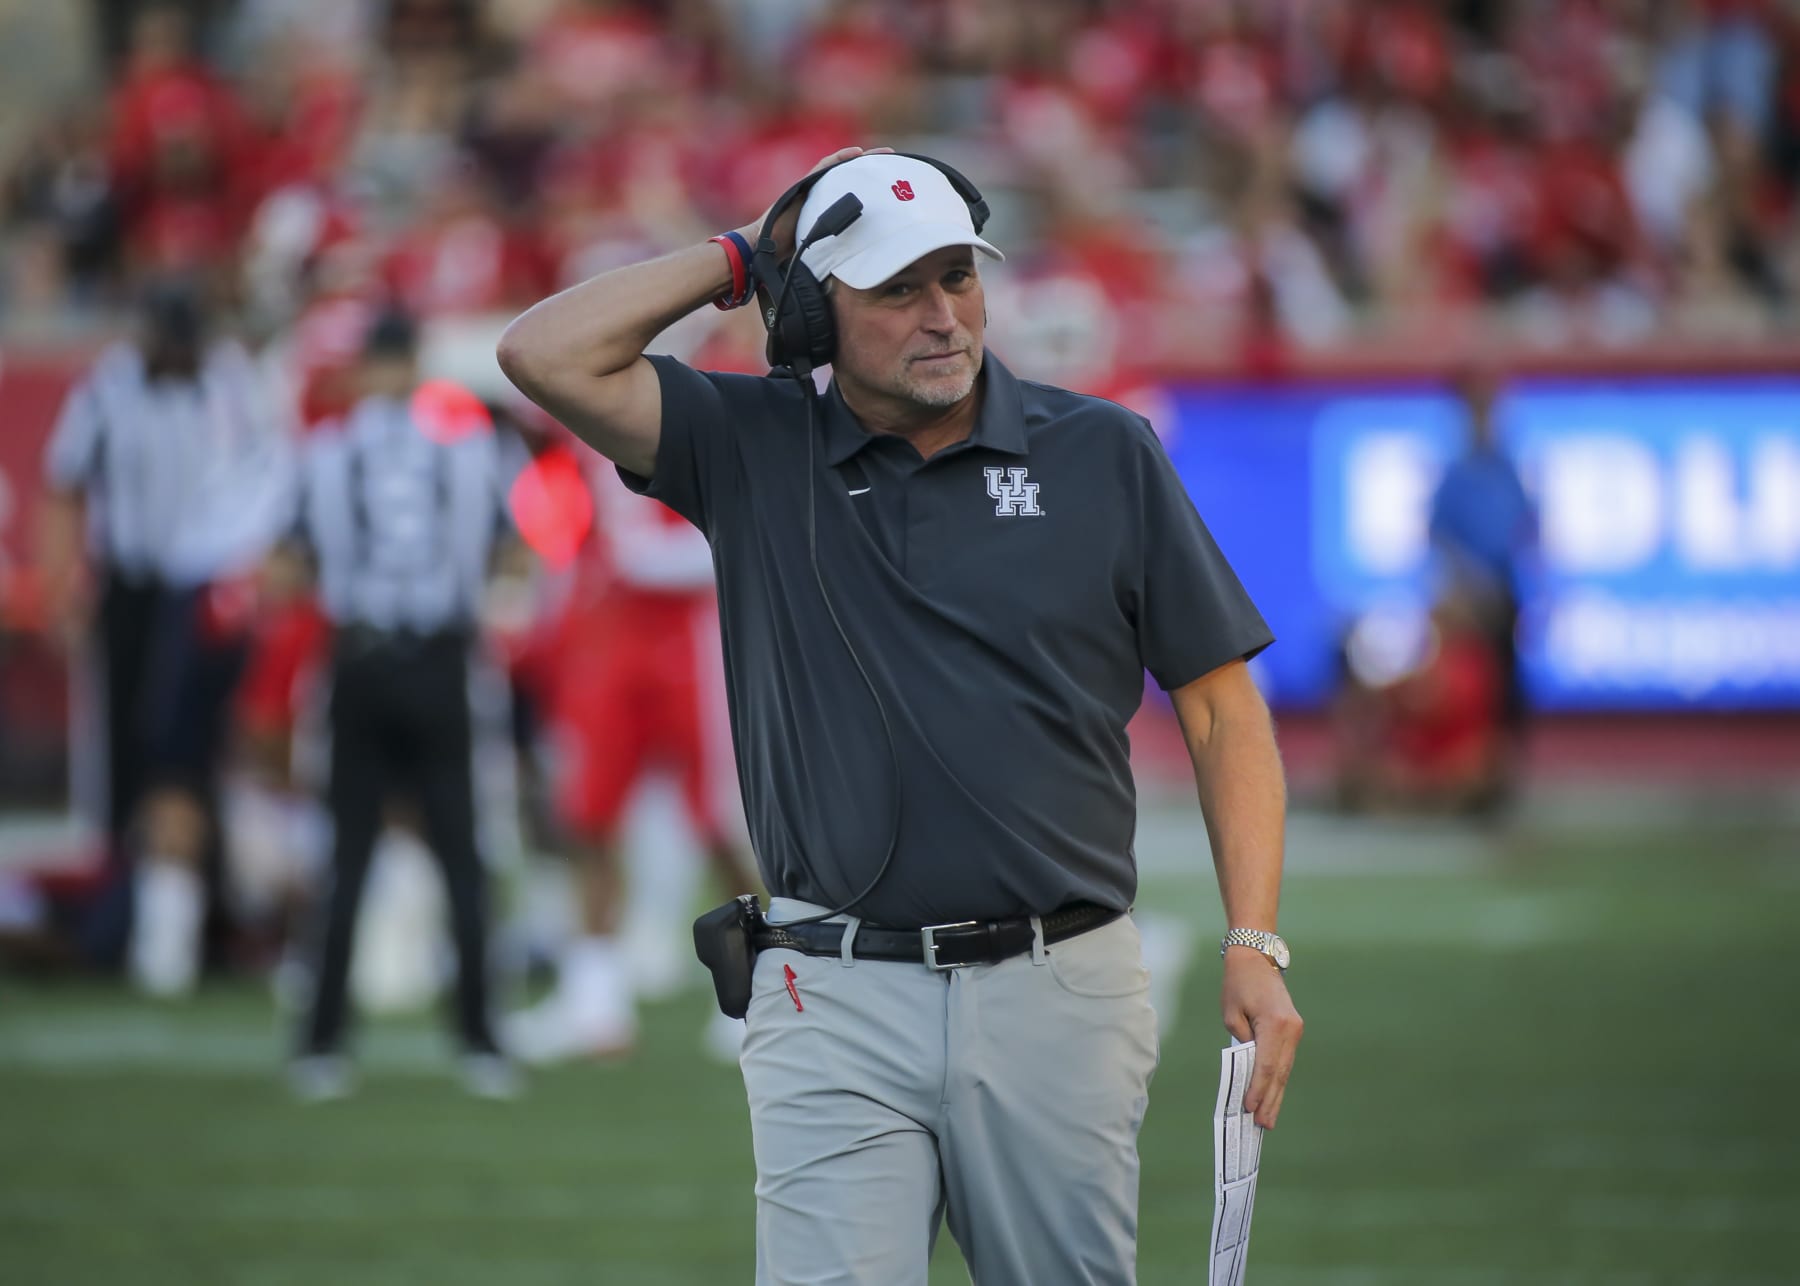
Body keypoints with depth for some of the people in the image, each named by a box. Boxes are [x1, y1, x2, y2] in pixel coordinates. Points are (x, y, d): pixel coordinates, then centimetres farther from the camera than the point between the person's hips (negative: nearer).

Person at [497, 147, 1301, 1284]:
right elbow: (547, 357, -5)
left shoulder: (1105, 454, 6)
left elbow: (1223, 708, 7)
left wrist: (1256, 946, -3)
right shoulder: (755, 449, 7)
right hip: (838, 1004, 0)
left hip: (1061, 990, 1)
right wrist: (743, 259, 3)